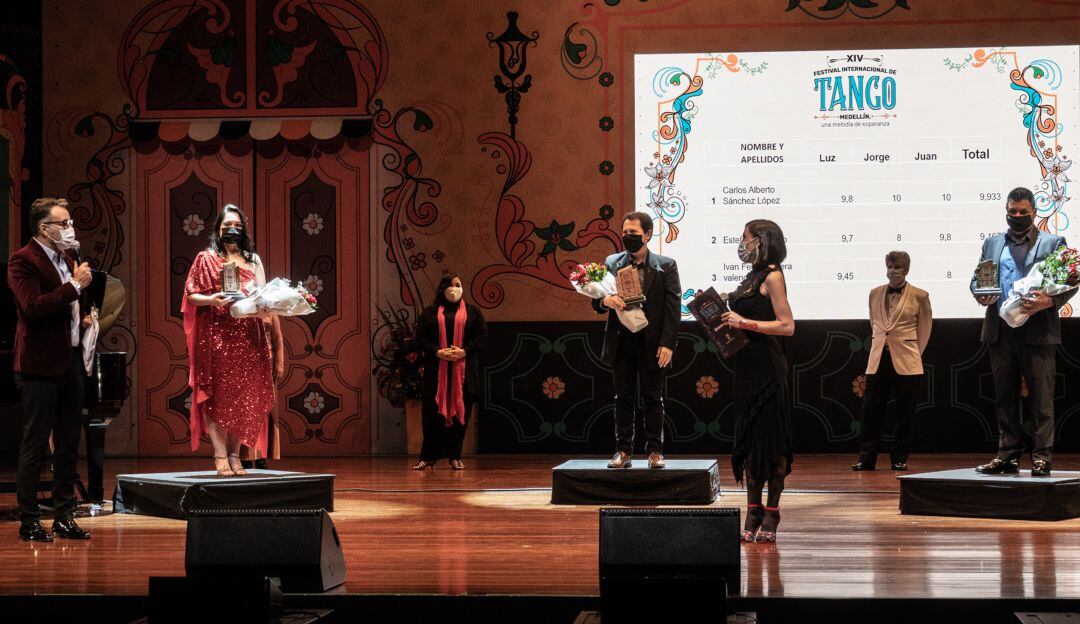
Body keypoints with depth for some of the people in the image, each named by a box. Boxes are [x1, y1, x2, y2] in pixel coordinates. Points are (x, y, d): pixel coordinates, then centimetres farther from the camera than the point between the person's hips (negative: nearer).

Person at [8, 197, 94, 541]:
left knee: (68, 445, 12)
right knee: (35, 446, -2)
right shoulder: (23, 261, -10)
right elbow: (33, 307, -24)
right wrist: (75, 285, -20)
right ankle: (28, 521, 5)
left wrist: (85, 316, 11)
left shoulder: (66, 259, 15)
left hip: (71, 362, 8)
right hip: (41, 366, -8)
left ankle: (64, 516, 20)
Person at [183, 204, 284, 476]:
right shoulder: (206, 258, 5)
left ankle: (235, 454, 7)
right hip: (216, 335, -4)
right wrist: (212, 299, -19)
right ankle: (220, 455, -4)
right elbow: (191, 295, 1)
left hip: (248, 337, 4)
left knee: (245, 397, 2)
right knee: (217, 395, -6)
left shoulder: (253, 260, 16)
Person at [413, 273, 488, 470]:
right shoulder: (429, 313, 10)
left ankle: (455, 457, 7)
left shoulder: (472, 312, 10)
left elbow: (483, 337, 4)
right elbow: (420, 338, 4)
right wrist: (437, 352, -12)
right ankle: (427, 457, 3)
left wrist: (464, 351, -11)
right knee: (433, 412, -3)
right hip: (436, 370, 0)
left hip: (464, 370, 0)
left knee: (460, 412, -1)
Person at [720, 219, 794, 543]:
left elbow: (787, 326, -16)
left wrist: (744, 322, -17)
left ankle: (771, 516, 2)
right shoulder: (754, 275, 15)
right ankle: (753, 513, 15)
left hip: (766, 367, -9)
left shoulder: (772, 276, -11)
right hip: (747, 366, 9)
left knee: (770, 438, -3)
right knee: (748, 437, 10)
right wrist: (726, 315, 6)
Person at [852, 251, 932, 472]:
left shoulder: (919, 296, 0)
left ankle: (899, 459, 11)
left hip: (906, 362, -3)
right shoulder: (875, 294, 10)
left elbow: (924, 329, 7)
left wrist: (914, 353, 6)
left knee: (904, 413, 2)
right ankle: (866, 458, 5)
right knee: (871, 410, 0)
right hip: (879, 359, 3)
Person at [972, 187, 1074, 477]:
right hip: (1000, 331, 4)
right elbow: (977, 278, 16)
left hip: (1038, 331, -4)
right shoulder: (992, 243, 17)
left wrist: (1050, 301, -18)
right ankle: (1008, 455, 13)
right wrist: (981, 295, -7)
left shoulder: (1053, 243, 5)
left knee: (1041, 398, -3)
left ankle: (1042, 457, 0)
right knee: (1005, 397, 8)